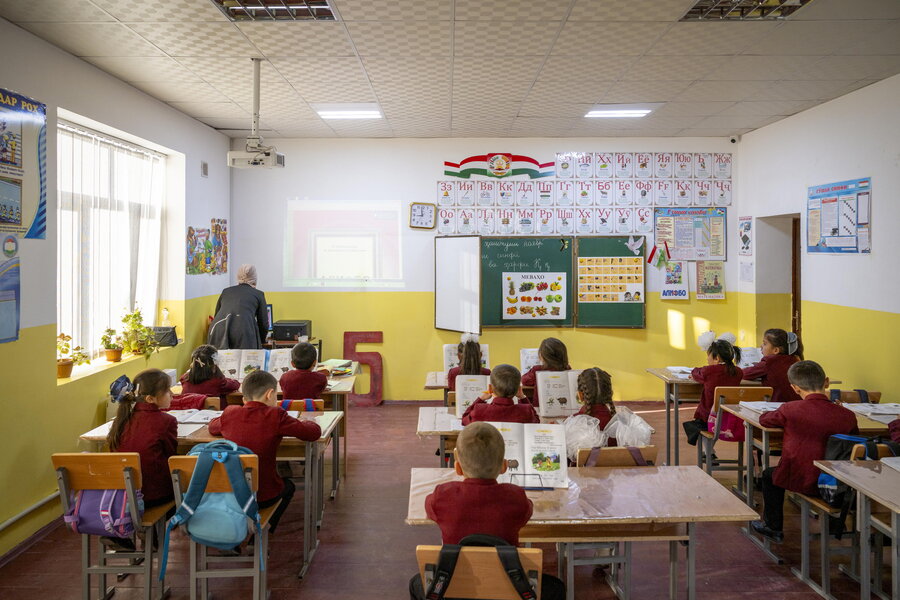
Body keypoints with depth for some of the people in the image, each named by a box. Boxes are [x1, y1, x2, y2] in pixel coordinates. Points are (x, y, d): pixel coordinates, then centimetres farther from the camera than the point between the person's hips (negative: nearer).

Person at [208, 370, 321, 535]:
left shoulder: (230, 413, -1)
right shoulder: (275, 416, -14)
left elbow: (212, 426, 21)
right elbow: (314, 432, -11)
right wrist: (304, 423, 10)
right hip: (262, 496, -4)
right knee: (288, 486, 30)